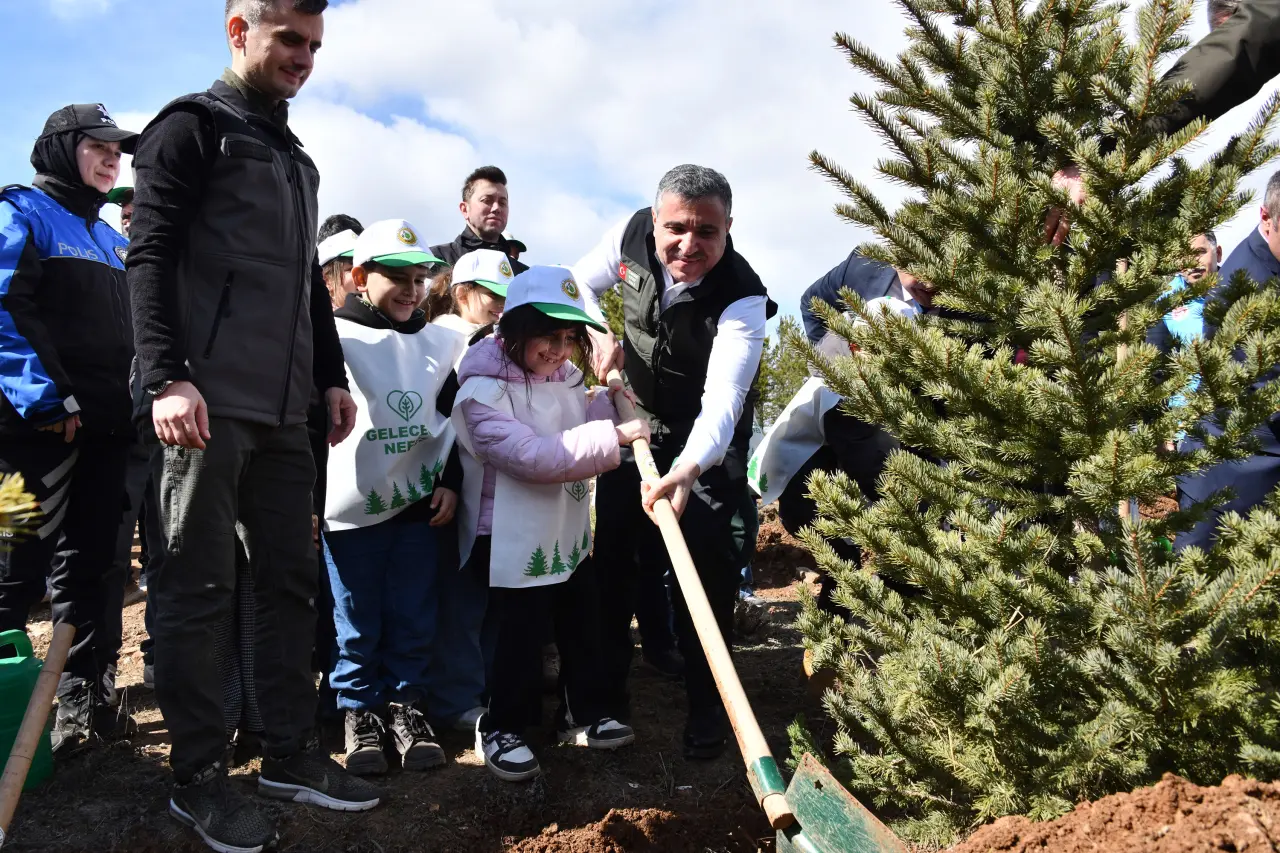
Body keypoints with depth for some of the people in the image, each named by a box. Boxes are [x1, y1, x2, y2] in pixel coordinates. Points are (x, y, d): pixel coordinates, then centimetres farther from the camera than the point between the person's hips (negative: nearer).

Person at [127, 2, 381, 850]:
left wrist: (333, 375, 21)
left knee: (292, 580, 9)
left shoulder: (296, 157, 24)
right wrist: (167, 377, -19)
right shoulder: (192, 126, 2)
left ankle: (291, 752, 20)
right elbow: (150, 258, -9)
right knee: (200, 589, -1)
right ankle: (199, 776, 11)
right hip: (208, 403, -7)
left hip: (282, 409, 8)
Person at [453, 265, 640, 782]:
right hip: (512, 539, -8)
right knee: (521, 636, 0)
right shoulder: (484, 390, -18)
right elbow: (533, 456, -30)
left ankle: (583, 715, 34)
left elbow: (585, 425, 20)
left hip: (568, 532, 8)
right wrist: (613, 436, -31)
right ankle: (501, 729, 21)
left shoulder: (567, 378, 7)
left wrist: (610, 398, 1)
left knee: (582, 626, 16)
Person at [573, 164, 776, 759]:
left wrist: (688, 470, -60)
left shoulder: (743, 298, -32)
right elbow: (581, 284, 2)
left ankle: (706, 706, 9)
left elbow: (722, 400, -42)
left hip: (710, 436, -4)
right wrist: (599, 334, -17)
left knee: (709, 561, -9)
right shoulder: (631, 237, -19)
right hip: (636, 417, 4)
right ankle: (605, 687, 25)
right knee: (613, 553, 7)